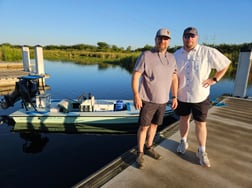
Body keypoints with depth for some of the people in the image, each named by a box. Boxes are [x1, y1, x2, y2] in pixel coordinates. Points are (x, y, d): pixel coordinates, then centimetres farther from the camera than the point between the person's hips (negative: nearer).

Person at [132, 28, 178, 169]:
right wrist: (136, 96, -20)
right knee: (144, 126, 3)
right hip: (148, 99, -5)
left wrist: (175, 97, 8)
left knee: (154, 124, 17)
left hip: (163, 100, 5)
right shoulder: (146, 55, -10)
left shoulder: (171, 58, 7)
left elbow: (174, 78, 12)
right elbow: (135, 76, -13)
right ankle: (140, 153, 21)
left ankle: (149, 148, 37)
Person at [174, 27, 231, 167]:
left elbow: (225, 63, 0)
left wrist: (215, 79, -8)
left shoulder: (208, 52, -11)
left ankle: (202, 151, 22)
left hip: (200, 96, -2)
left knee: (201, 123, 5)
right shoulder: (177, 54, -1)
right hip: (182, 96, 3)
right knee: (184, 119, 17)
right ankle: (184, 142, 38)